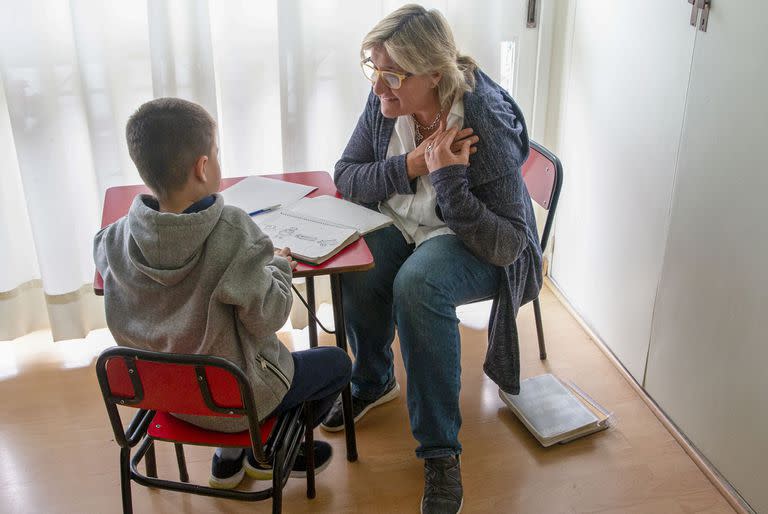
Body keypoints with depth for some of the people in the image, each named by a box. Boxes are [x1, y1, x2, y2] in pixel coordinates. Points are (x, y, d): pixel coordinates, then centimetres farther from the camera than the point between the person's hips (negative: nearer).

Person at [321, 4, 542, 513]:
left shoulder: (485, 123, -27)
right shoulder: (386, 103, -11)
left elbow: (507, 246, -26)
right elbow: (345, 176, -7)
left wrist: (449, 178, -37)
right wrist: (409, 167, -25)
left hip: (476, 247, -5)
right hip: (405, 227, 5)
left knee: (418, 283, -36)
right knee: (357, 269, -27)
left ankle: (441, 452, -21)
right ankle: (373, 380, 5)